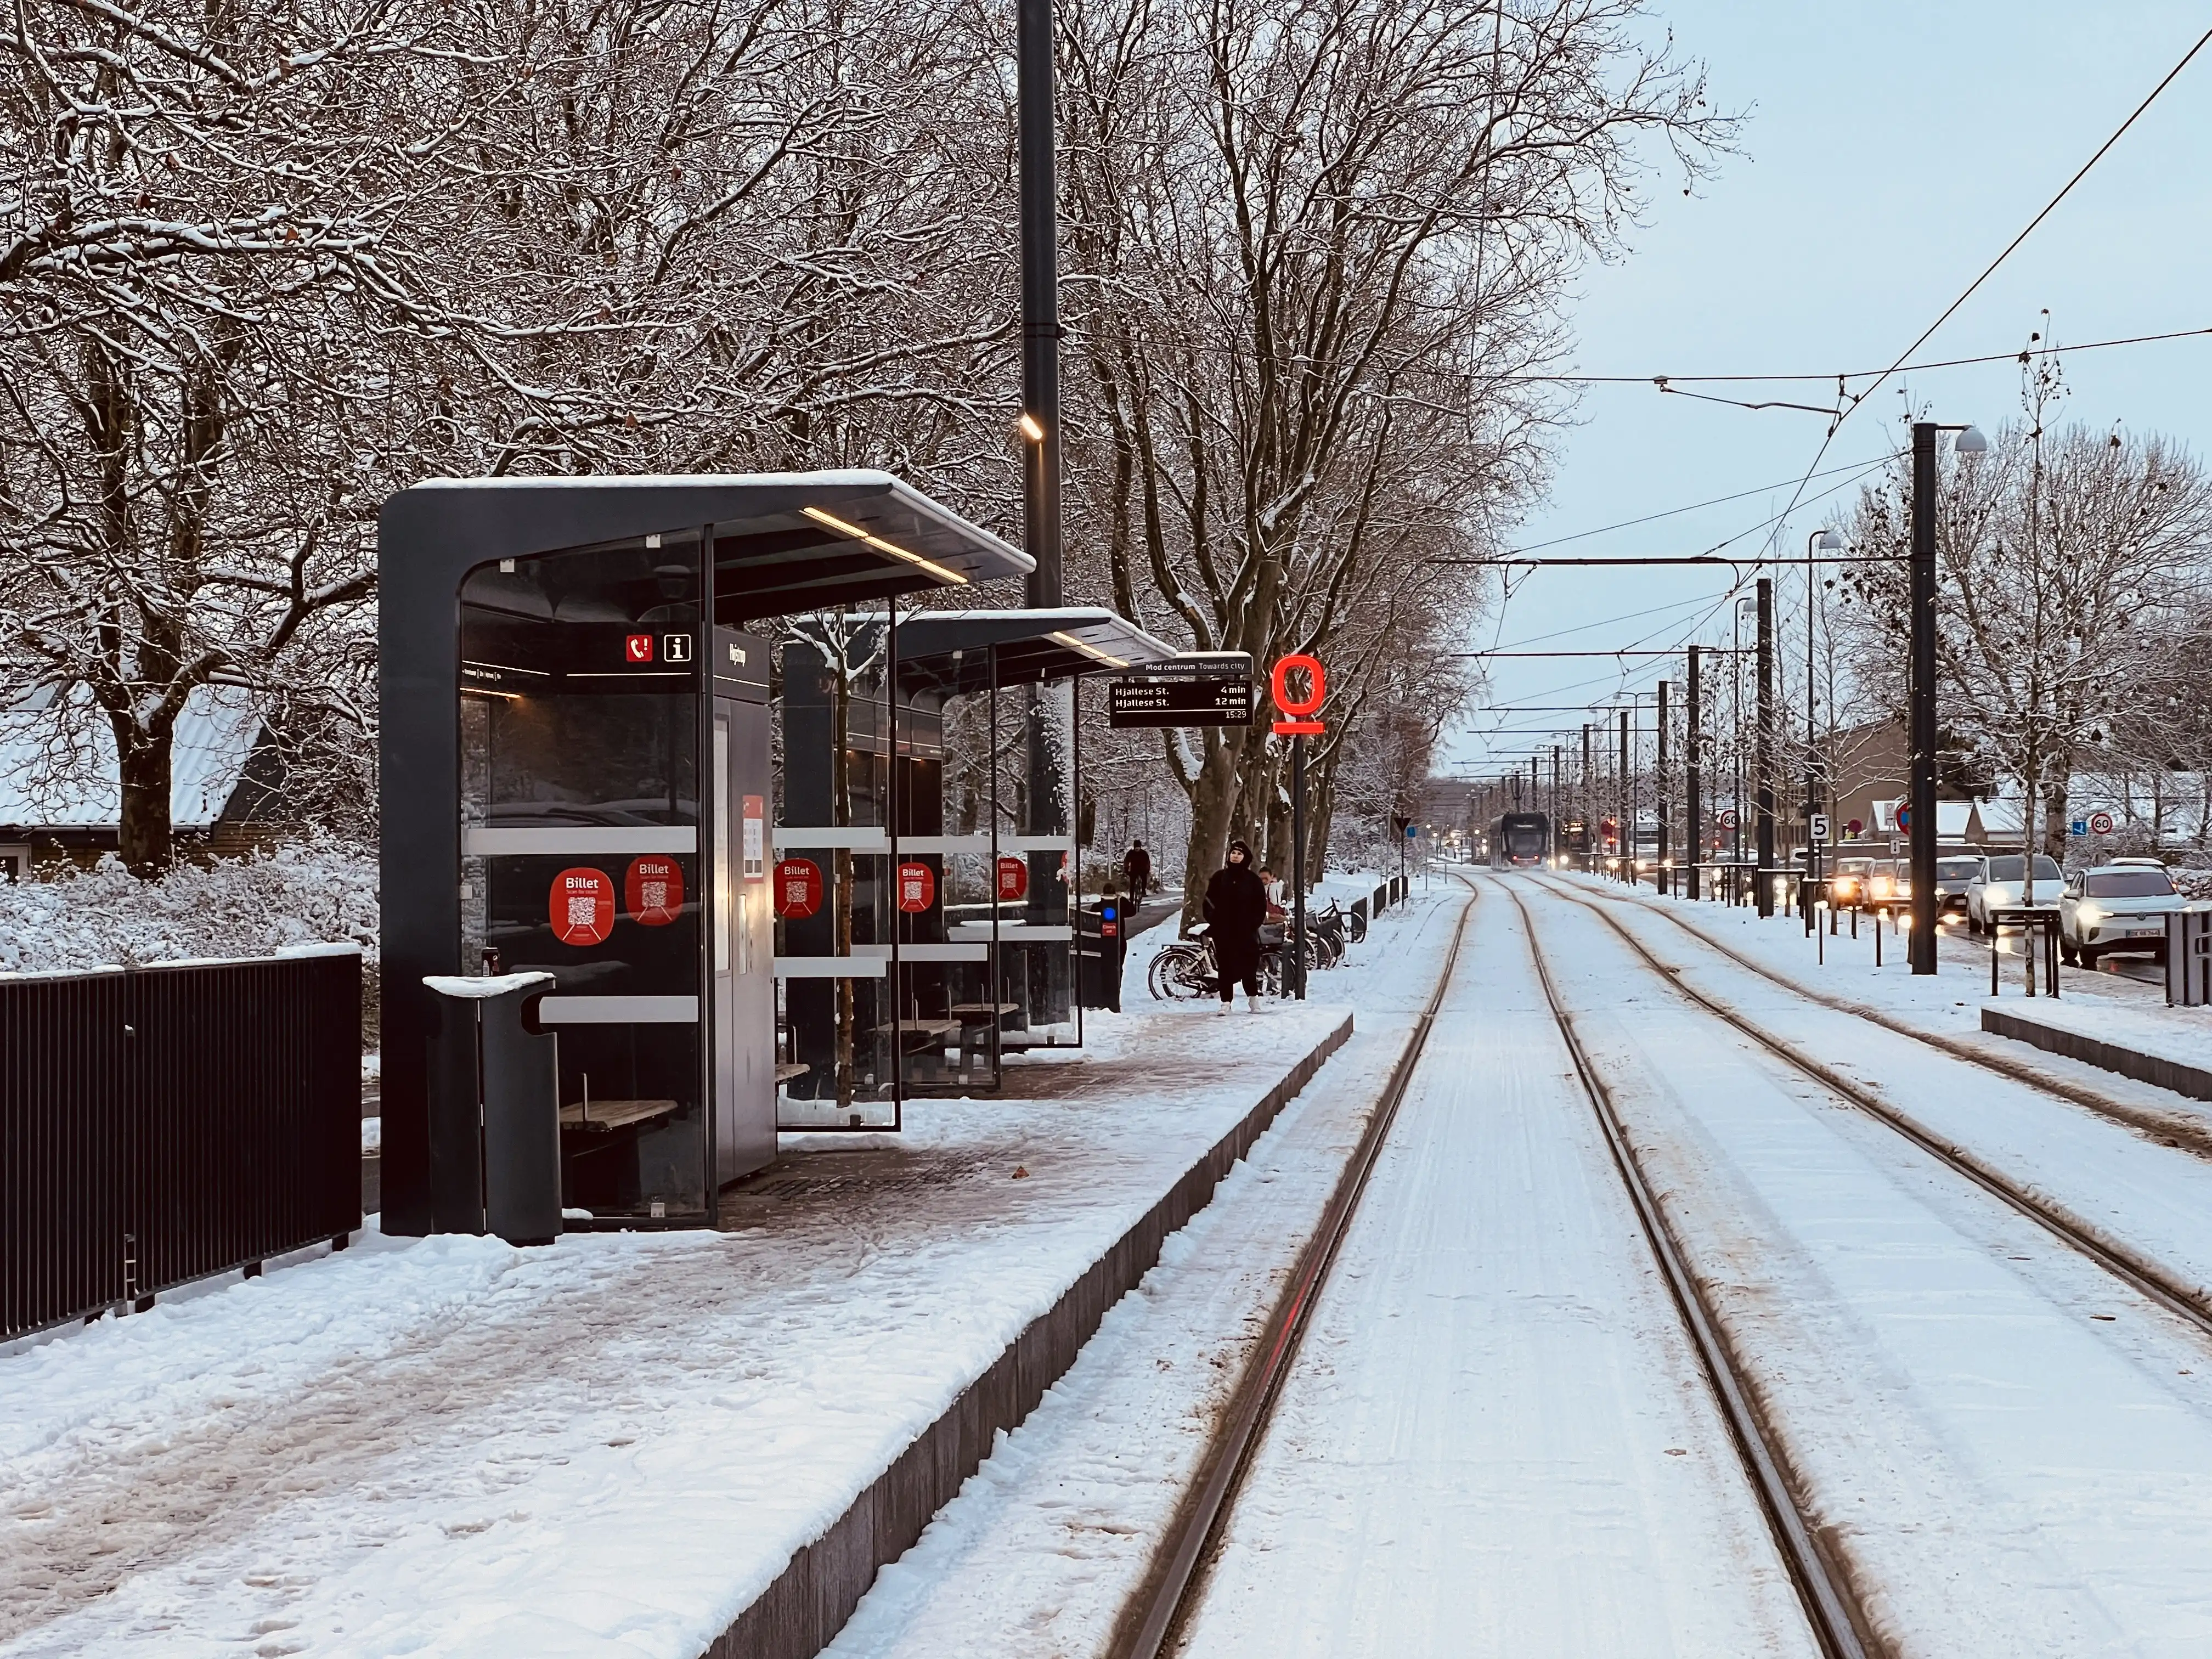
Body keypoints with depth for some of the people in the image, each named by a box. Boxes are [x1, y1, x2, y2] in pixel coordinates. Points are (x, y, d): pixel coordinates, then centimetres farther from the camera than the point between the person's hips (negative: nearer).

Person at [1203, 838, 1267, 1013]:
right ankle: (1226, 1002, 3)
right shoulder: (1219, 877, 8)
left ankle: (1253, 999, 11)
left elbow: (1261, 904, 7)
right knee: (1225, 966, 0)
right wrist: (1213, 921, 1)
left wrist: (1254, 923, -2)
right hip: (1223, 931, 1)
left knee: (1249, 965, -5)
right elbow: (1210, 902, 10)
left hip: (1246, 931, -1)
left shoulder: (1252, 879, 5)